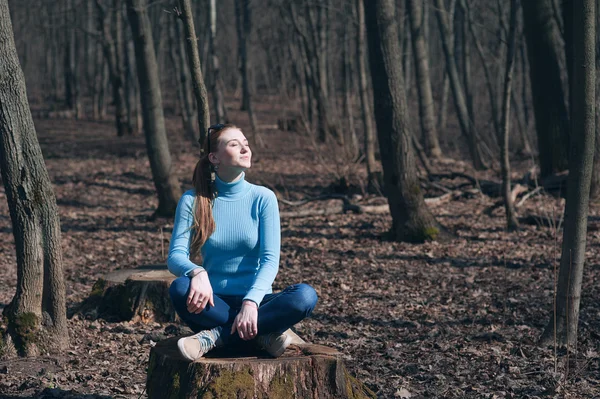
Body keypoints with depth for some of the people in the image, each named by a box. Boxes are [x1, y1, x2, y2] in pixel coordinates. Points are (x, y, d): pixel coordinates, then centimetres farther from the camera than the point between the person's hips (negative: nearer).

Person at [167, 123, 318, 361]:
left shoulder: (263, 198, -1)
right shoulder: (193, 201, 0)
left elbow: (270, 259, -10)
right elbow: (176, 256, -9)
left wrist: (251, 302, -28)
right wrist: (197, 272, -33)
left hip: (255, 302, 1)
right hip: (215, 304, 0)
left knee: (306, 295, -28)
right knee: (180, 288, -32)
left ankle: (215, 336, -26)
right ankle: (264, 334, -24)